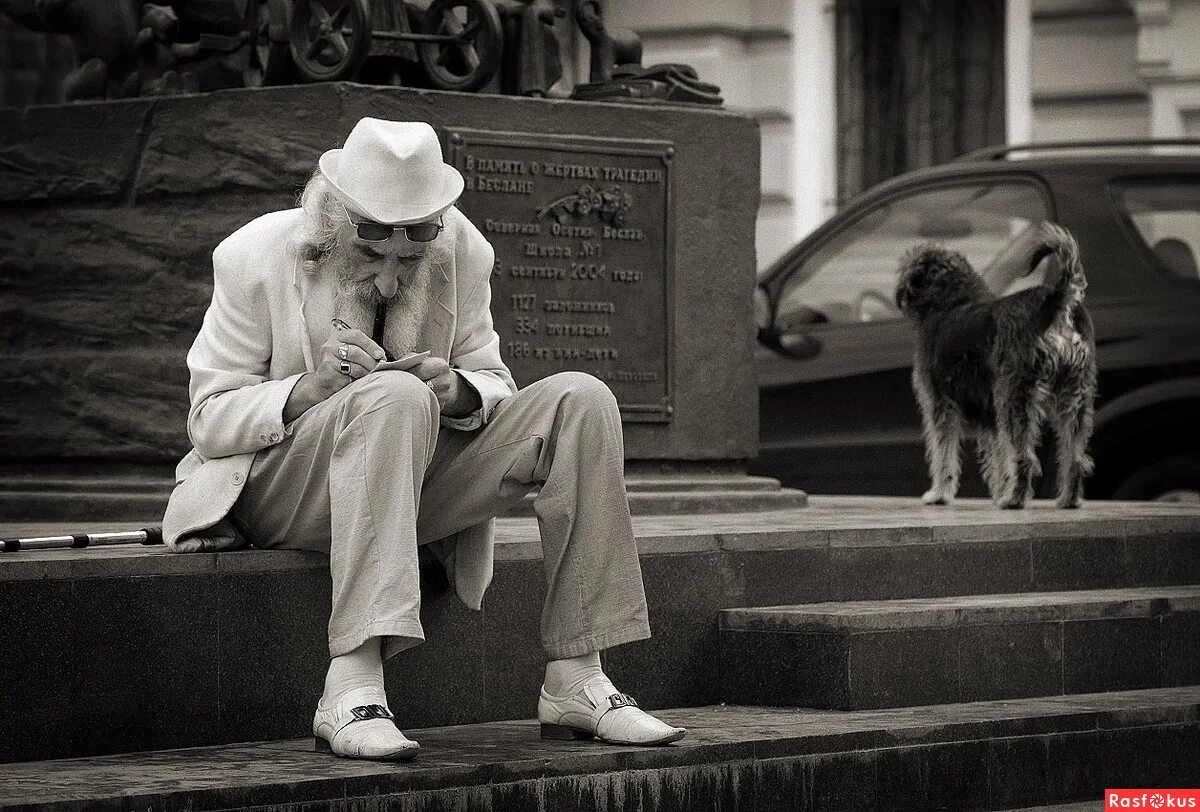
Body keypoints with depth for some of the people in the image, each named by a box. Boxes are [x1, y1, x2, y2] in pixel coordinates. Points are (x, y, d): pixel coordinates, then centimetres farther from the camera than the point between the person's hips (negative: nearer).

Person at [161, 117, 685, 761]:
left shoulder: (460, 252, 0)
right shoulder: (256, 257, -10)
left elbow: (493, 386, 5)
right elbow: (209, 418, -10)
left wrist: (456, 391, -20)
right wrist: (310, 389, -29)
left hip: (416, 479, 5)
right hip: (278, 484, -5)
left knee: (581, 401, -16)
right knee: (394, 397, -37)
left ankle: (574, 684, -20)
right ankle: (352, 693, -45)